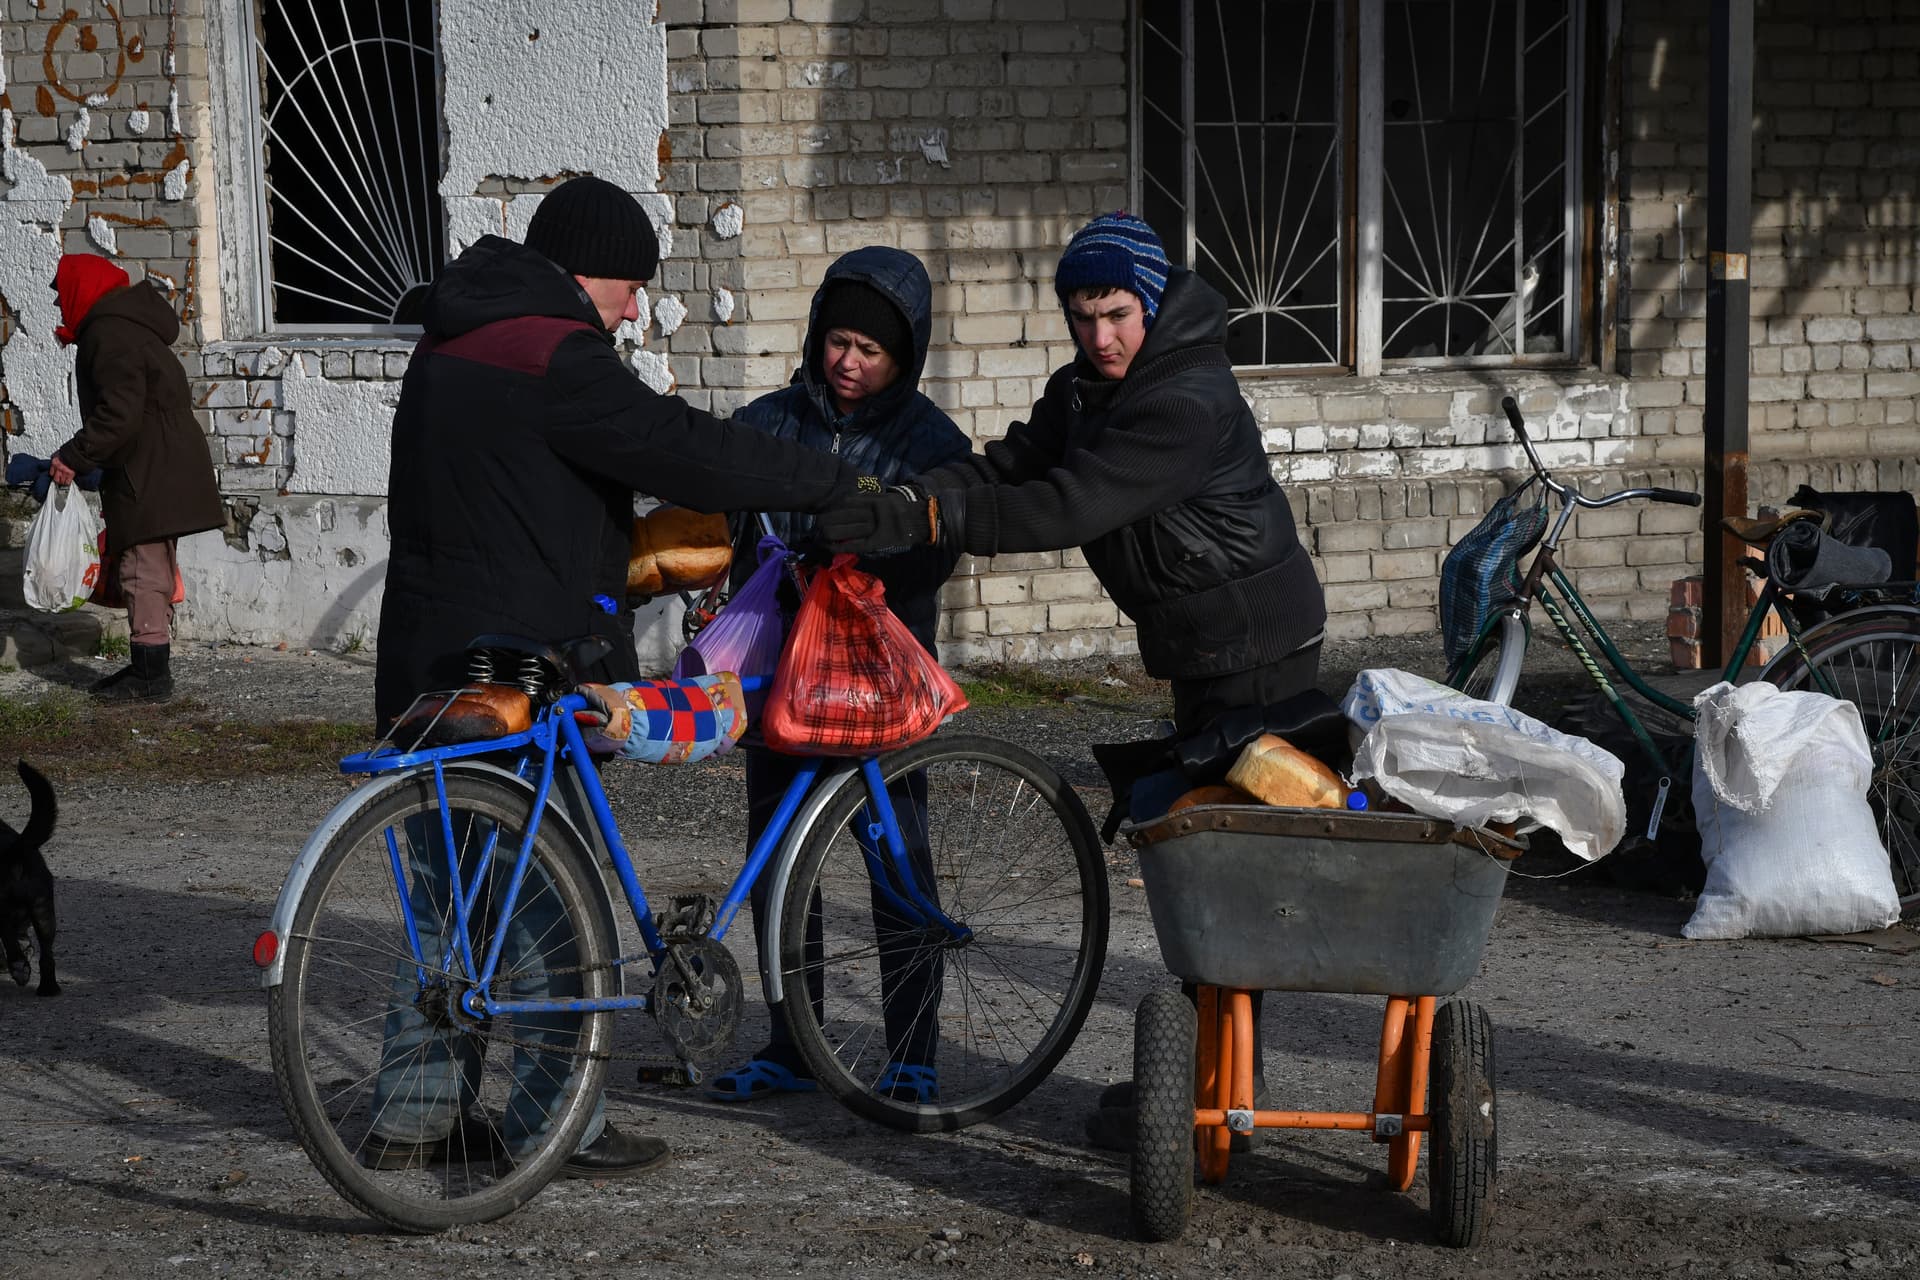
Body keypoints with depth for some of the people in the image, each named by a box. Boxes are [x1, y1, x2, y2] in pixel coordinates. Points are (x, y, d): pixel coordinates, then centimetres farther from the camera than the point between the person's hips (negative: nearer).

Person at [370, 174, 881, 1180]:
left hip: (428, 665, 9)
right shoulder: (553, 355, -16)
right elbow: (688, 453, -20)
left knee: (446, 897, 14)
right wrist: (844, 484, -13)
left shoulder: (450, 347, 15)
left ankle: (413, 1117, 17)